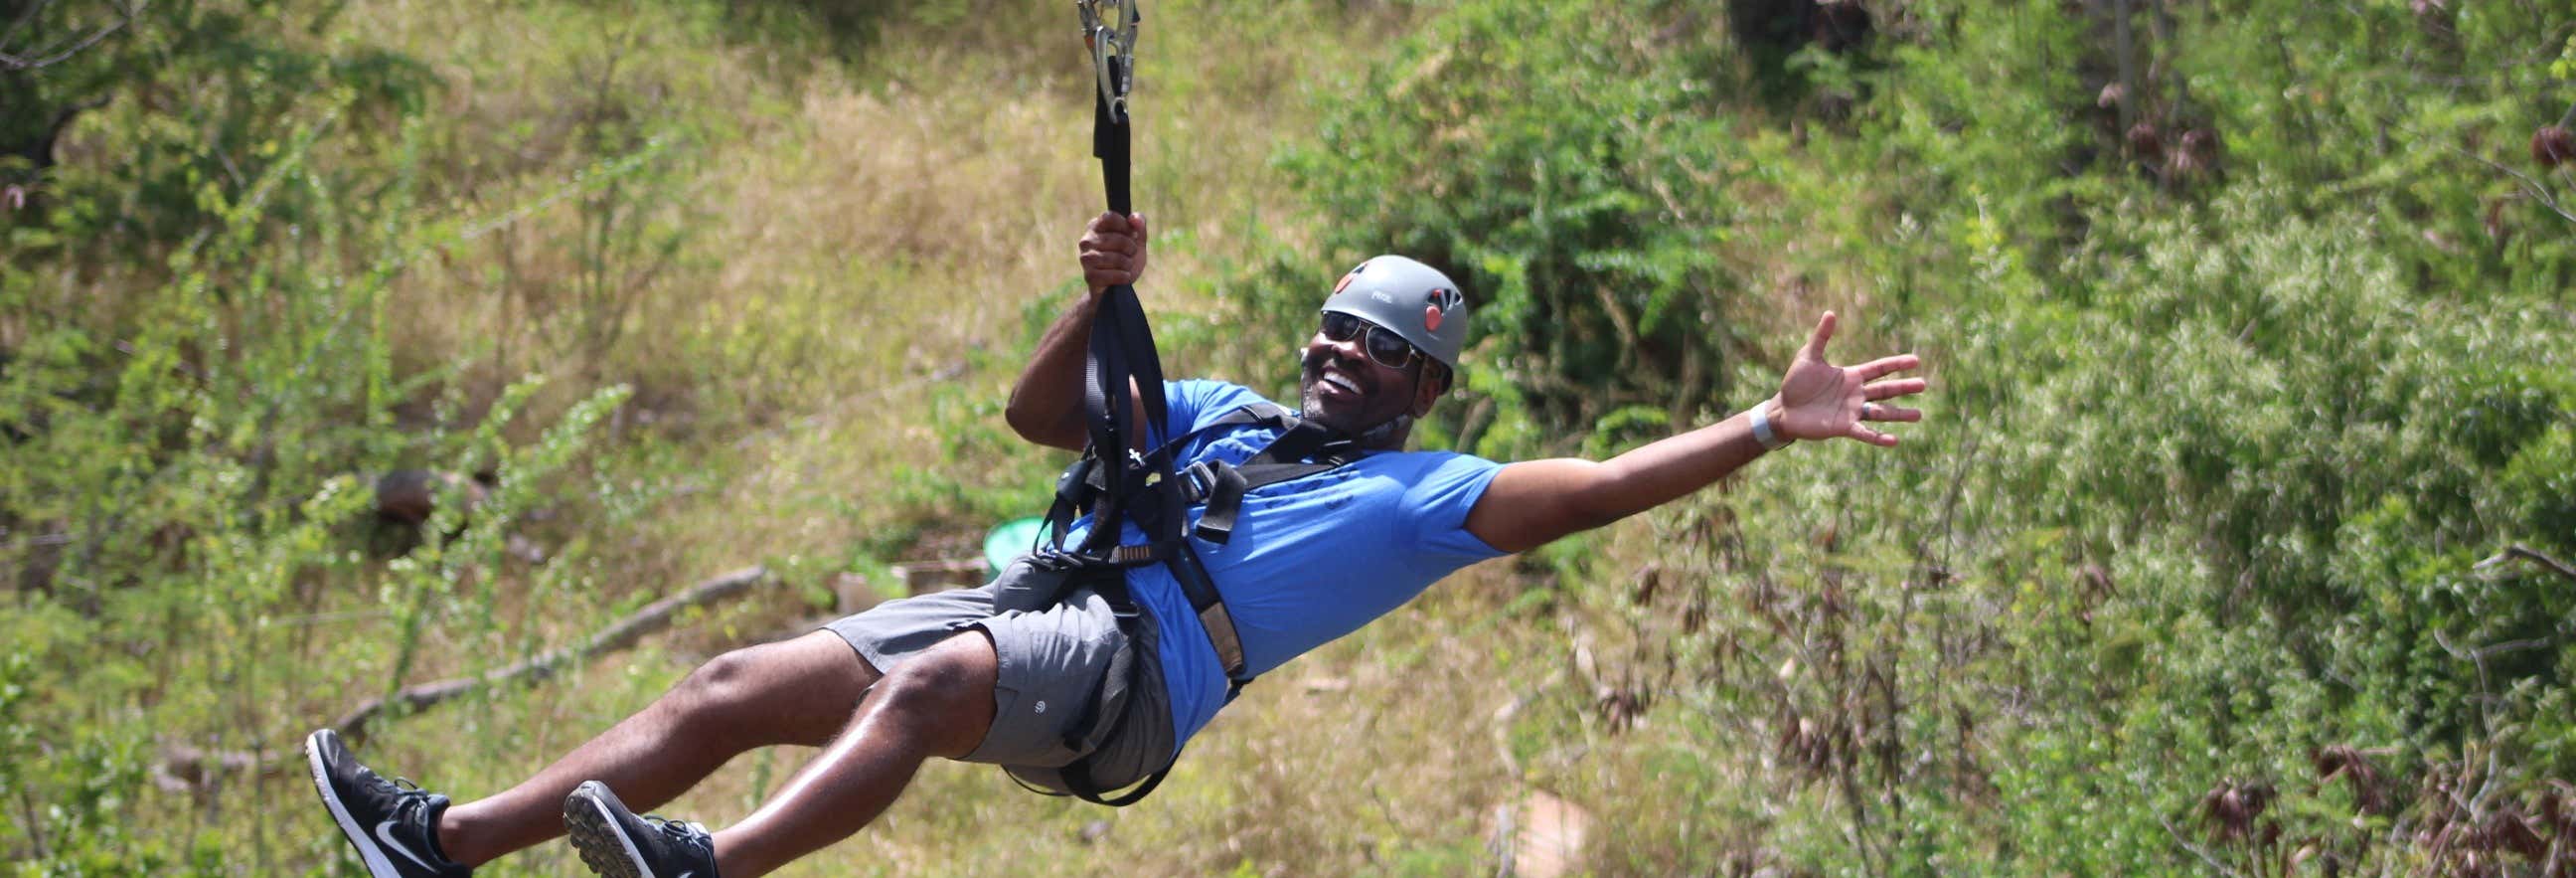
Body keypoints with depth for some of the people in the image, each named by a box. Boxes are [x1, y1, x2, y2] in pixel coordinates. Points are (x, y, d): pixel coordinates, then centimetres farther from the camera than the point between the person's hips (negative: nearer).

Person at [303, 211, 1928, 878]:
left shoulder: (1419, 496, 11)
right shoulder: (1218, 412, 30)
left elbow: (1593, 487, -1)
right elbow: (1042, 415, 31)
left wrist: (1766, 427, -8)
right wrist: (1108, 294, 15)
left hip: (1128, 668, -7)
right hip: (1029, 608, 7)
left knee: (924, 688, -37)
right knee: (735, 686, -5)